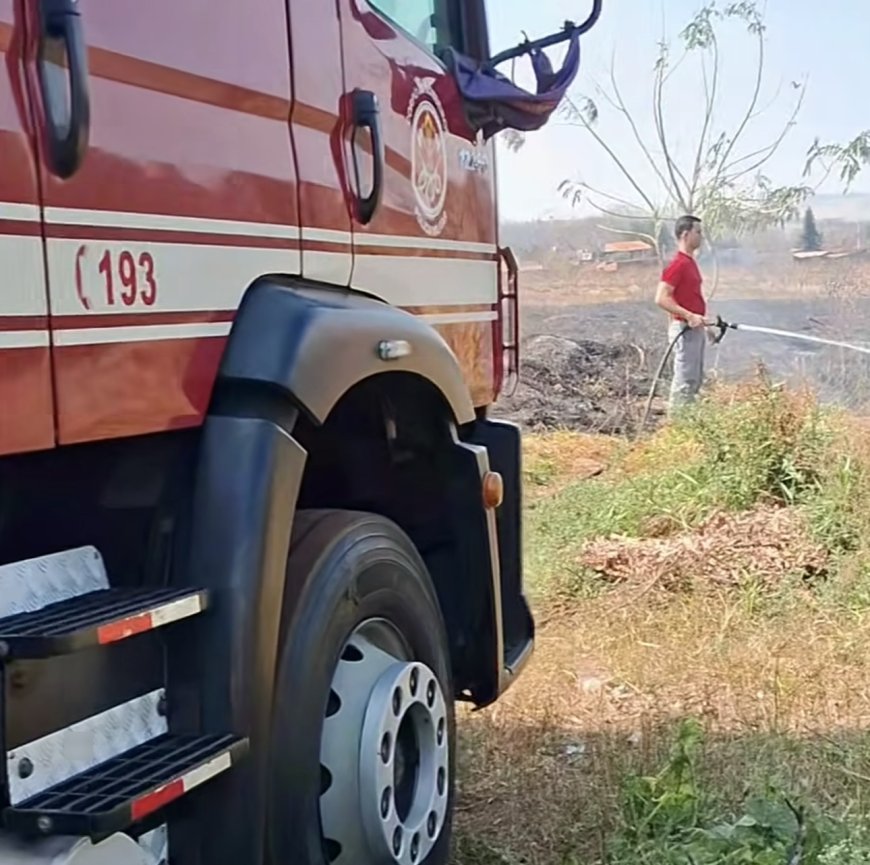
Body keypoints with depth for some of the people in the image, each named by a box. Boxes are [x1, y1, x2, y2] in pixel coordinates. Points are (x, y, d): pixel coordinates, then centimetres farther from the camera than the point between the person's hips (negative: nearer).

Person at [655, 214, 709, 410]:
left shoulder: (690, 262, 14)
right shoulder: (678, 264, -16)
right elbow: (661, 298, -24)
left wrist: (705, 324, 22)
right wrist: (689, 316, -27)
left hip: (695, 328, 10)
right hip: (684, 329, -10)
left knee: (695, 379, 15)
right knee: (685, 380, -6)